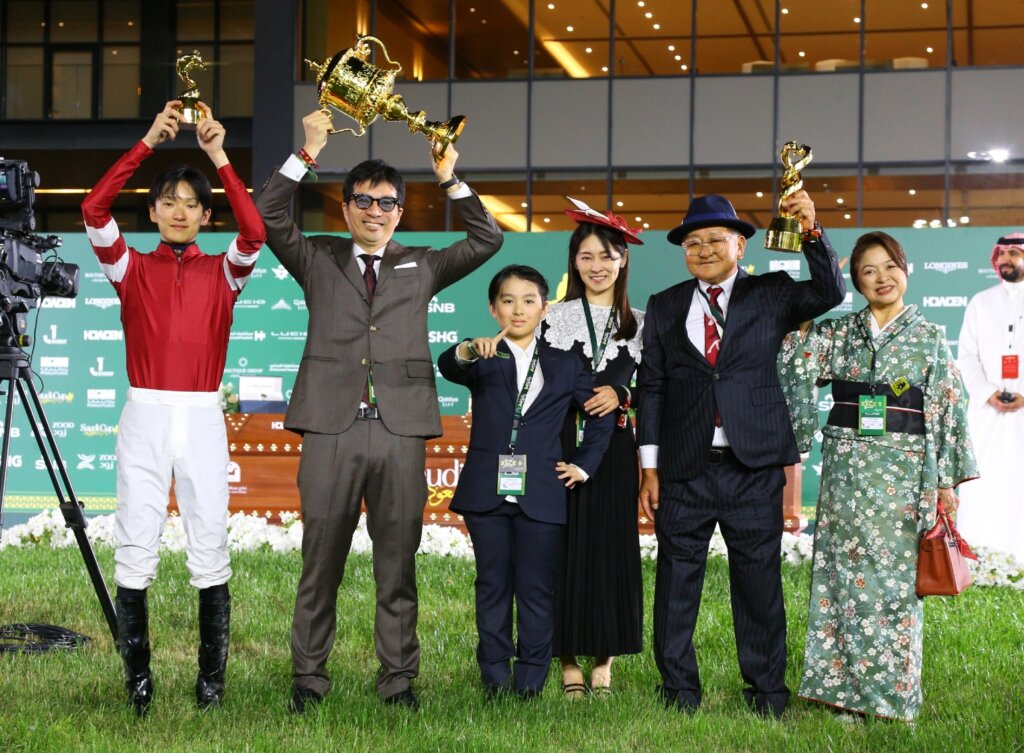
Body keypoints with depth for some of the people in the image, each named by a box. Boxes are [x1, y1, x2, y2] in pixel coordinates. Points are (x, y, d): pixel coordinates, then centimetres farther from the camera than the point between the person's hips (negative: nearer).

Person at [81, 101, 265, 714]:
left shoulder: (222, 273, 9)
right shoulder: (131, 269, 9)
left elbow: (255, 233, -11)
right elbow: (94, 211, -7)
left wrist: (220, 157, -12)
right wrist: (148, 143, -10)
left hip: (202, 419, 0)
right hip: (145, 416, 0)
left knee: (211, 552, 0)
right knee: (136, 551, -1)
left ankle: (212, 676, 9)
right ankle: (137, 677, 8)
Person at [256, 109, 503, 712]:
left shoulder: (422, 266, 16)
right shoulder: (318, 260, 13)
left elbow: (487, 240, 12)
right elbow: (267, 217, 1)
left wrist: (450, 179, 4)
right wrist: (308, 154, -4)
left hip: (401, 433, 1)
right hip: (332, 430, -1)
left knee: (398, 565, 4)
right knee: (321, 562, 3)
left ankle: (399, 678, 12)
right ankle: (309, 676, 11)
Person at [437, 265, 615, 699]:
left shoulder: (565, 366, 11)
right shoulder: (483, 361, 6)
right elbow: (447, 367, -17)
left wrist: (584, 465, 10)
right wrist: (470, 352, -40)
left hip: (541, 496, 0)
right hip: (487, 493, 0)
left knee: (536, 590, 2)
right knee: (493, 587, 5)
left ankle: (530, 681, 10)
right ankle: (495, 679, 12)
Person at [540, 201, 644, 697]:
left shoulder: (638, 324, 11)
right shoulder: (556, 318, 6)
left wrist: (619, 394, -12)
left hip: (615, 450, 1)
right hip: (564, 445, -1)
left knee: (612, 545, 1)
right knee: (566, 544, -2)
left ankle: (605, 660, 9)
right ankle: (569, 660, 5)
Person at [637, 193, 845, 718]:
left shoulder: (770, 295, 7)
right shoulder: (664, 307, 10)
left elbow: (830, 292, -9)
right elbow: (651, 388, 9)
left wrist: (812, 231, -22)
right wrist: (650, 467, 4)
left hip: (754, 465, -1)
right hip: (684, 468, 1)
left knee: (759, 578, 4)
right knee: (676, 578, 5)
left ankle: (766, 690, 15)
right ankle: (679, 690, 16)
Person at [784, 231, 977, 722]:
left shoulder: (928, 338, 4)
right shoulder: (838, 332, 8)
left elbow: (949, 409, 2)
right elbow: (794, 365, -4)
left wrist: (946, 479, -3)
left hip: (902, 473, -2)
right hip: (846, 466, 2)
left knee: (894, 579, -1)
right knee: (843, 574, 3)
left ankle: (891, 692, 11)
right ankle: (844, 686, 12)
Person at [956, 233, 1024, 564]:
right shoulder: (981, 302, 12)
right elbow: (967, 355, 7)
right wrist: (986, 393, -8)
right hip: (988, 408, 2)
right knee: (983, 481, 0)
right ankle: (976, 551, 4)